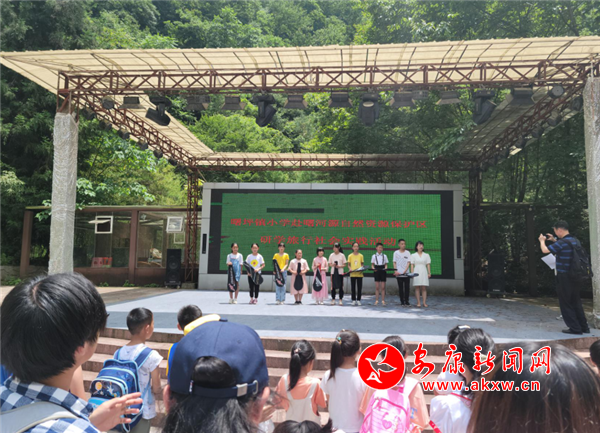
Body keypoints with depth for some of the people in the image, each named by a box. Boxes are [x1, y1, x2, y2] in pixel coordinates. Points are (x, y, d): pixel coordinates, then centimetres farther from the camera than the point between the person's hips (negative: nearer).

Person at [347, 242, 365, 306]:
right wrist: (350, 268, -13)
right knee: (353, 288, 3)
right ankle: (353, 300, 12)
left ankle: (358, 300, 12)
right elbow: (348, 265, 7)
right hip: (352, 274, 0)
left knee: (359, 288, 2)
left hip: (359, 274, 0)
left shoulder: (361, 256, 5)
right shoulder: (350, 256, 3)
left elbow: (362, 264, 11)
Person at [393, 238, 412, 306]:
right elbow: (394, 263, 4)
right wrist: (395, 271, -10)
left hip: (406, 273, 0)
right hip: (399, 274, 0)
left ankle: (406, 301, 8)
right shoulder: (396, 252, 3)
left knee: (407, 287, -1)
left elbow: (408, 263, -1)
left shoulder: (407, 252, 4)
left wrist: (405, 271, -13)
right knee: (400, 288, 4)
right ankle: (402, 302, 12)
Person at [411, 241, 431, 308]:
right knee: (417, 288, 0)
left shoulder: (426, 255, 9)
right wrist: (412, 273, -6)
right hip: (416, 272, -1)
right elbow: (412, 265, 3)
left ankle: (424, 303, 2)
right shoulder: (413, 255, 5)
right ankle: (418, 303, 4)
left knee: (424, 288, -2)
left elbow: (428, 265, 7)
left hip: (424, 272, 1)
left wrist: (429, 273, 0)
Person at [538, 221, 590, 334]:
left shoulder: (562, 242, -20)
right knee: (576, 302, 18)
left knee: (566, 304, 3)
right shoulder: (575, 241, 6)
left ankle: (575, 328, 7)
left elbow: (545, 250, -16)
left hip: (564, 277, -8)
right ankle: (584, 327, 24)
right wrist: (554, 240, 23)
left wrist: (542, 241, 3)